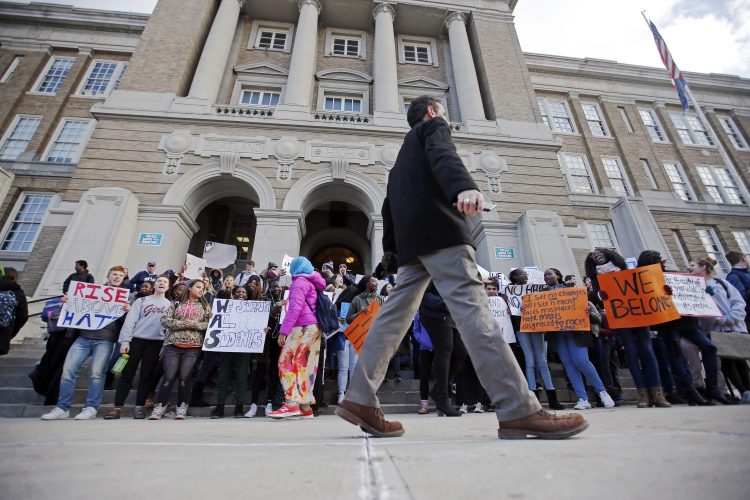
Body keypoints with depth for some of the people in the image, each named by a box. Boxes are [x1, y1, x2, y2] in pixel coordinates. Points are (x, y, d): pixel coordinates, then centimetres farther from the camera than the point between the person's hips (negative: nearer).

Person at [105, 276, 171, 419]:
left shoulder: (170, 305, 10)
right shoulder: (141, 301, 8)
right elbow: (130, 321, 0)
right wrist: (125, 341, -10)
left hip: (156, 343, 0)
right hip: (136, 340, 0)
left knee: (146, 375, 4)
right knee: (127, 374, 1)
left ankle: (140, 407, 12)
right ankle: (117, 408, 9)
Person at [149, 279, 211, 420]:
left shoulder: (205, 306, 11)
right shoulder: (176, 304, 11)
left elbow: (209, 324, 3)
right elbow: (165, 320, 0)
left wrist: (193, 324, -11)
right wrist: (184, 324, -11)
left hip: (193, 346, 0)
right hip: (173, 344, 0)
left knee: (184, 377, -1)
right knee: (169, 376, -2)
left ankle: (181, 407, 11)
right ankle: (160, 406, 13)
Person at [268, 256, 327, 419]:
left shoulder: (299, 282, -2)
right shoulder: (313, 283, 24)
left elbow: (295, 308, -14)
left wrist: (283, 331, -17)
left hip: (303, 327, -8)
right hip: (314, 328, 9)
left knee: (286, 362, -8)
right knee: (306, 366, 5)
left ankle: (292, 403, -15)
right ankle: (305, 407, 4)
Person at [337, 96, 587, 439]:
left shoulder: (404, 152, 38)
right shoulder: (433, 126, 16)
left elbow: (390, 203, 29)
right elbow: (442, 154, -10)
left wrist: (392, 248, 22)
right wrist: (464, 186, -31)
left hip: (411, 238, 8)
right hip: (438, 227, -8)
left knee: (396, 315, 2)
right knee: (472, 308, -17)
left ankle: (360, 400, 3)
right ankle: (518, 410, -20)